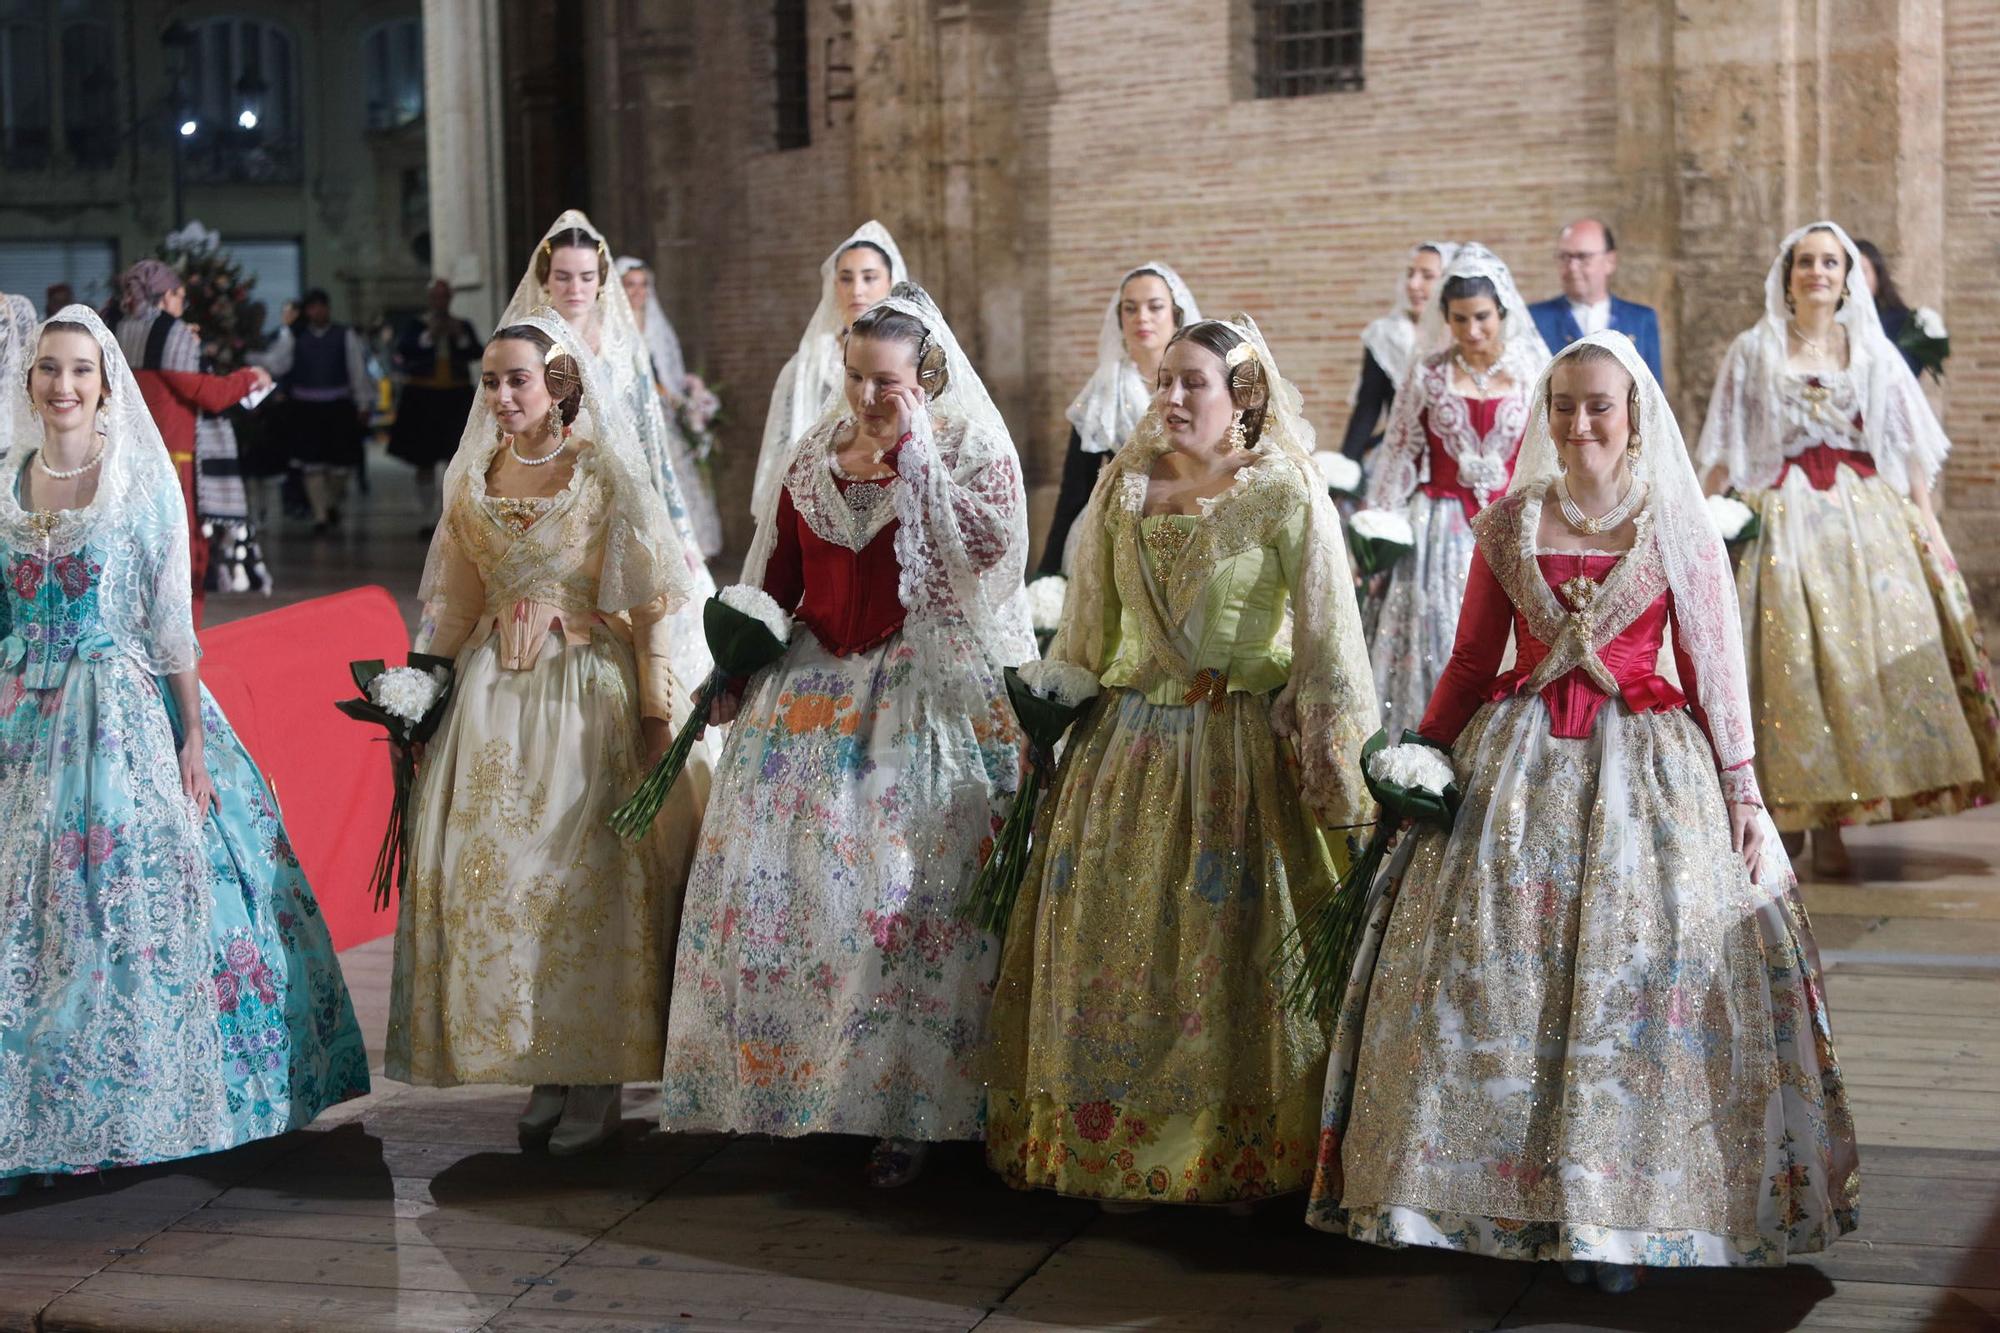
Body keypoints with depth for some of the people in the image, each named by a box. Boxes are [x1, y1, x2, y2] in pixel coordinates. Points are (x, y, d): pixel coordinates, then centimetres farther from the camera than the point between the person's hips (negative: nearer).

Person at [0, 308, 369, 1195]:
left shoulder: (142, 479, -3)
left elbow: (173, 617, -4)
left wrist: (193, 736, -8)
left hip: (129, 715, -3)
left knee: (146, 897, -3)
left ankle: (156, 1105, 9)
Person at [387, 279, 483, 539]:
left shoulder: (463, 326, 9)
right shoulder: (416, 326, 5)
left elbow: (476, 354, -4)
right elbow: (404, 351, -13)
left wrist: (461, 337, -17)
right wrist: (429, 336, -19)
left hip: (456, 397, 0)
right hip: (423, 397, 0)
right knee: (424, 461, 2)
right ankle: (429, 519, 9)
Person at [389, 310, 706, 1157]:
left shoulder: (605, 474, -4)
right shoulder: (473, 480, 10)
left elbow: (647, 600, -6)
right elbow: (454, 603, 17)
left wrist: (656, 708, -10)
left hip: (590, 691, -5)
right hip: (494, 695, 5)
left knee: (589, 877, -4)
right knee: (492, 874, 2)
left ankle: (598, 1084, 5)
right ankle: (543, 1073, 13)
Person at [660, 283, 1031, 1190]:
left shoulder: (972, 452, -2)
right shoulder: (815, 455, 10)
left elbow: (983, 543, -21)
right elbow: (777, 578, 18)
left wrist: (911, 450, -17)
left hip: (921, 701, -4)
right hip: (812, 697, 5)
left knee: (906, 896, -8)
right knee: (775, 876, 0)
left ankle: (906, 1108, 2)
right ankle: (783, 1076, 15)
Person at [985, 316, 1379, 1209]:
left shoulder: (1285, 497, -6)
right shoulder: (1122, 488, 8)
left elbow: (1329, 645, -8)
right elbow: (1086, 630, 16)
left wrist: (1337, 768, -12)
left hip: (1239, 748, -4)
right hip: (1128, 744, 5)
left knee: (1229, 944, -2)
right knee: (1115, 943, 5)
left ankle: (1238, 1153, 9)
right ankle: (1115, 1144, 16)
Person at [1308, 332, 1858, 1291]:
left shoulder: (1678, 527, 1)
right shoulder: (1510, 523, 6)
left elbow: (1714, 670, 2)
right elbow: (1471, 661, 10)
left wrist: (1740, 787, -3)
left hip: (1645, 770, -2)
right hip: (1515, 763, 2)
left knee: (1634, 975, -3)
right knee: (1488, 962, -1)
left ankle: (1613, 1217, 8)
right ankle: (1494, 1188, 11)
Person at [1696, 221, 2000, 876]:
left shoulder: (1873, 350, 9)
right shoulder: (1753, 351, 6)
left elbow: (1907, 444, 7)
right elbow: (1725, 452, 6)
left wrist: (1926, 522, -1)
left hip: (1867, 518, 2)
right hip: (1784, 520, -1)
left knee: (1871, 655, -6)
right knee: (1791, 662, -6)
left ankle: (1830, 822, -2)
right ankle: (1787, 814, -2)